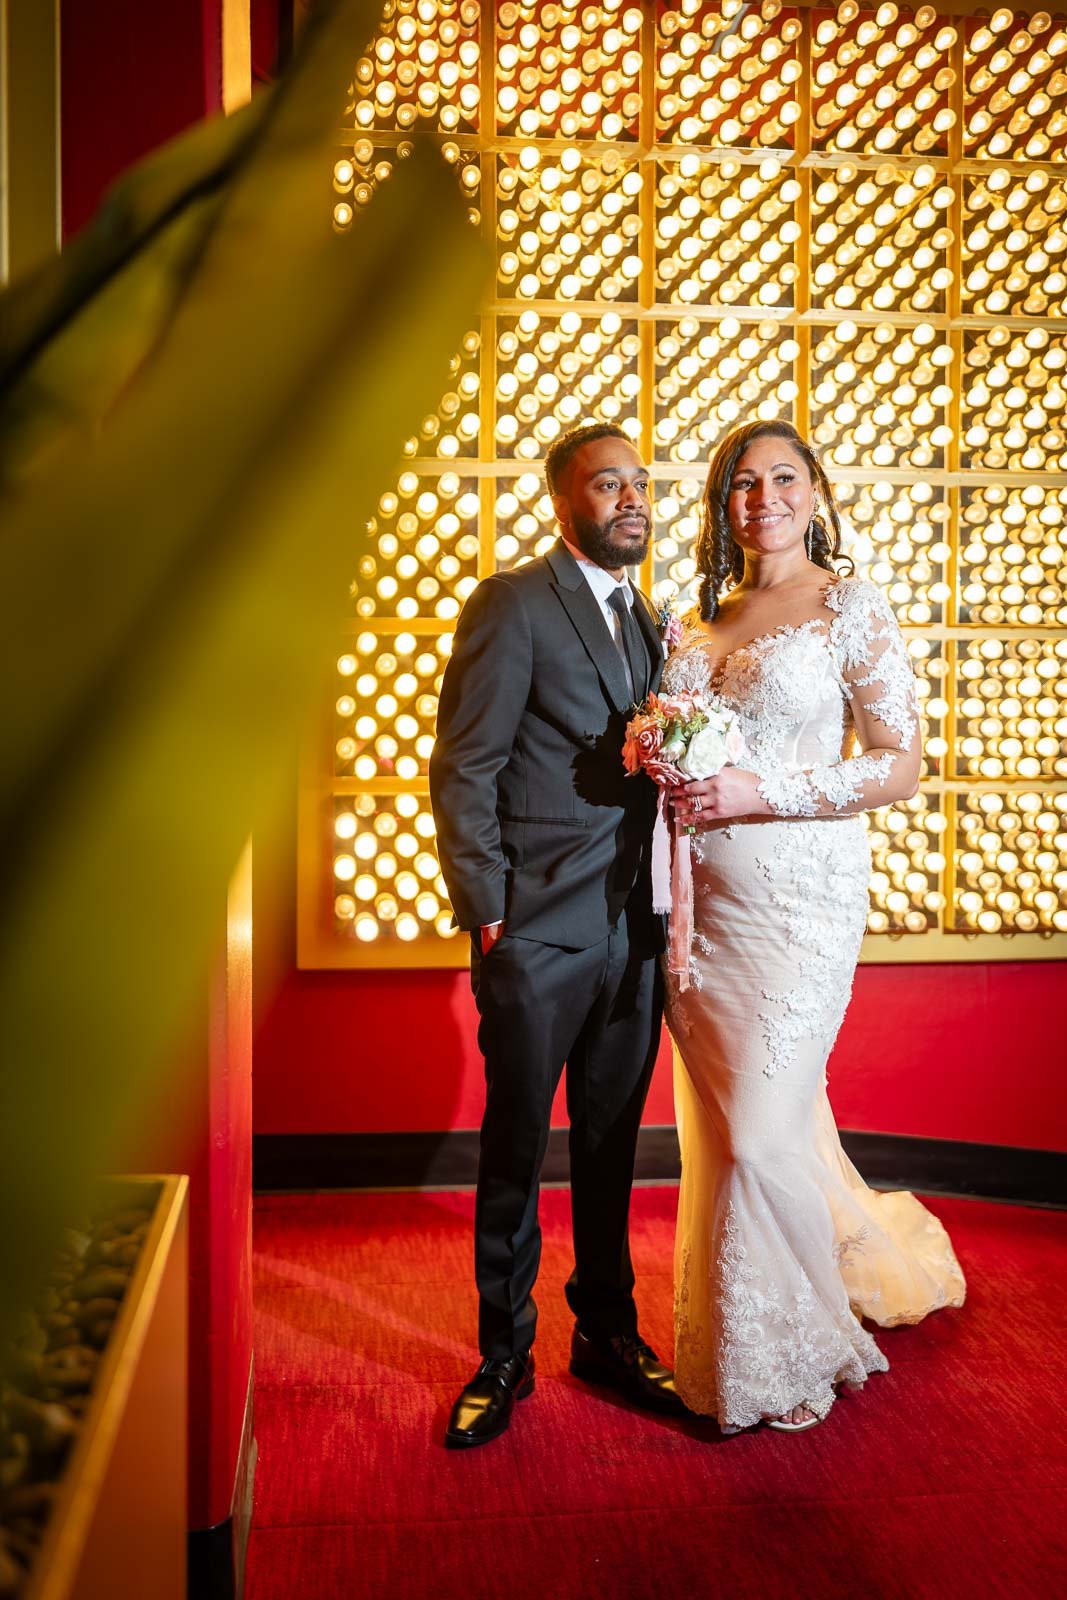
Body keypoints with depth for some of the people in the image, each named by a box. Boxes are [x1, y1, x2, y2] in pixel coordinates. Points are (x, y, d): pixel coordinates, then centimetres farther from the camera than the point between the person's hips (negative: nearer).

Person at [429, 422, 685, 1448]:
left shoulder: (647, 620, 15)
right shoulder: (511, 604, -6)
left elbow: (652, 768, 16)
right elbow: (463, 774, -9)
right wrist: (486, 915, -12)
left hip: (633, 933, 6)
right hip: (537, 935, -6)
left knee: (610, 1147, 16)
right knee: (515, 1149, 6)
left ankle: (607, 1332, 32)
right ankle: (504, 1355, 22)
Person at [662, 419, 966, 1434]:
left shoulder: (851, 608, -4)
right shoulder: (699, 623, 12)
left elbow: (902, 765, -8)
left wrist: (761, 795, -16)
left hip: (798, 897, -6)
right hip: (701, 898, 6)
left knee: (761, 1131, -5)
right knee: (717, 1124, 10)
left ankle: (788, 1357, 18)